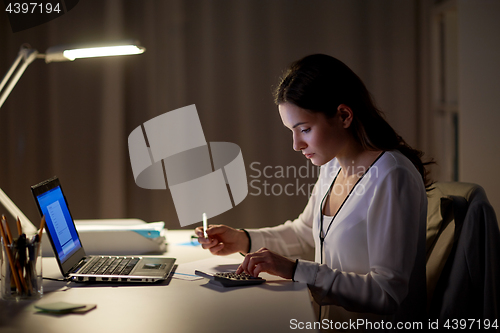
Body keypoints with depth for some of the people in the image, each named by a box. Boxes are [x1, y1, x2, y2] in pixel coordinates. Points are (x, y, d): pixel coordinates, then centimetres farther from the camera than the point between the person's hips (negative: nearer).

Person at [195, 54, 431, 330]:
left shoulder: (391, 178, -21)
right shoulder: (333, 166, 6)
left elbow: (387, 294, -23)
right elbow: (304, 232, 23)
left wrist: (296, 270, -26)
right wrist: (243, 240, 7)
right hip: (329, 320, 8)